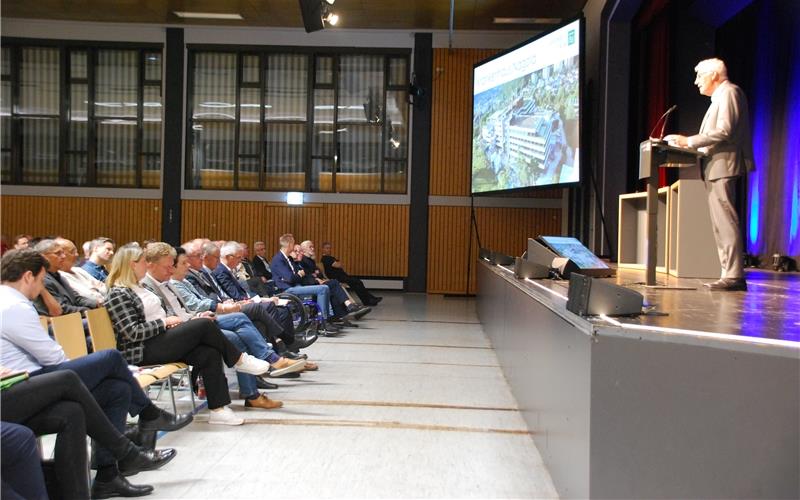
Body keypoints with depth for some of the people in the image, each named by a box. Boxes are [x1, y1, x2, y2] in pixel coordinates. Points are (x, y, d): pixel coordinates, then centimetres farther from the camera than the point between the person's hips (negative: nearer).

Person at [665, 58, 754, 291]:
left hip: (723, 166, -11)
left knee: (726, 220, -14)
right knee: (720, 222, 8)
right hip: (715, 167, 11)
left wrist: (689, 141, -15)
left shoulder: (729, 92, -5)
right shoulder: (720, 96, 25)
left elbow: (724, 131, -17)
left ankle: (734, 275, -17)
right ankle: (730, 274, 10)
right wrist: (688, 142, 14)